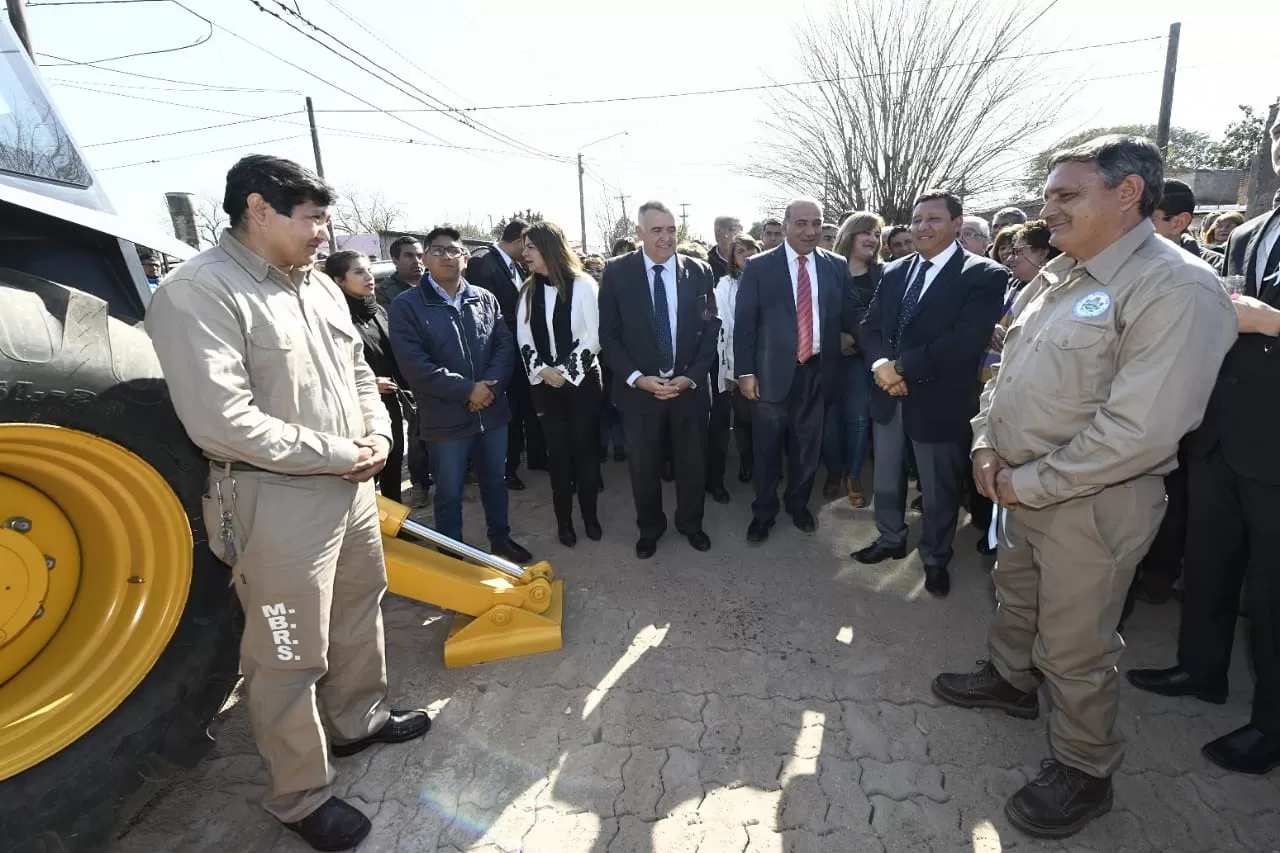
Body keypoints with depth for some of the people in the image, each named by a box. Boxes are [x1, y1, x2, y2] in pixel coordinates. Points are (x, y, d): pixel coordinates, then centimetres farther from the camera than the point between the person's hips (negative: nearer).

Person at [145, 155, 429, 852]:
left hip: (351, 484, 8)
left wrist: (378, 434, -3)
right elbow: (221, 421, -25)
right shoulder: (197, 292, -17)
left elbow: (358, 371, 16)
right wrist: (338, 454, -18)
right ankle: (300, 797, 28)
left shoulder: (320, 284, 9)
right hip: (277, 501, -8)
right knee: (290, 655, 6)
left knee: (359, 613, 22)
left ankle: (357, 721, 46)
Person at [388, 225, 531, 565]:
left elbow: (505, 345, 4)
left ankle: (501, 539, 39)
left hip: (492, 410, 4)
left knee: (496, 481, 19)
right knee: (449, 492, 9)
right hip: (446, 417, -4)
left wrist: (491, 386, -13)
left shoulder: (485, 298, 6)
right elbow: (414, 365, -14)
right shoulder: (407, 305, -6)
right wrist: (467, 390, -17)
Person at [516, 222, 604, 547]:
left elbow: (594, 335, -10)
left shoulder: (582, 284, -6)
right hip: (544, 383, 3)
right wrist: (542, 369, -11)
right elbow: (523, 336, 4)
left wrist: (566, 370, -14)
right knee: (557, 451, 7)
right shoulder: (529, 290, 7)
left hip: (582, 379, -3)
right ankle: (564, 520, 20)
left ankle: (590, 515, 22)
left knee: (584, 448, 6)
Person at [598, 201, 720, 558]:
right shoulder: (617, 272, -5)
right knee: (643, 465, 13)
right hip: (638, 387, -1)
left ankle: (690, 523, 39)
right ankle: (649, 528, 36)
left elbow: (711, 330, 0)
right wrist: (638, 378, -14)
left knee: (692, 461, 15)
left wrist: (690, 377, -11)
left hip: (689, 385, 1)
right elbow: (608, 334, -5)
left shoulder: (699, 271, -2)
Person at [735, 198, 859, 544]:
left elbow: (850, 316, 3)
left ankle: (798, 504, 39)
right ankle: (763, 512, 30)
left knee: (807, 446, 17)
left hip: (817, 371, 3)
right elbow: (744, 322, -5)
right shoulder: (759, 266, -4)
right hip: (773, 372, -2)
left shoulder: (837, 266, 3)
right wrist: (745, 372, -10)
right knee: (767, 449, 11)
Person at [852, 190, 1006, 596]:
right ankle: (891, 539, 40)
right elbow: (870, 327, 5)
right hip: (888, 396, 5)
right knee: (886, 478, 18)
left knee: (939, 489, 11)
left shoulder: (985, 275, -10)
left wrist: (901, 367, -21)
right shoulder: (894, 271, 8)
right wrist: (880, 364, -16)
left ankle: (935, 558, 32)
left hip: (938, 401, -5)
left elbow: (966, 341, -21)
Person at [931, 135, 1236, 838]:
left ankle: (1083, 769, 31)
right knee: (1016, 594, 26)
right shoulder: (1057, 275, 6)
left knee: (1073, 647, 8)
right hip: (1023, 486, 8)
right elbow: (1009, 367, 12)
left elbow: (1139, 431, -26)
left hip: (1093, 502, -8)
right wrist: (986, 446, -2)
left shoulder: (1177, 289, -20)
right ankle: (1010, 680, 51)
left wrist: (1028, 484, -19)